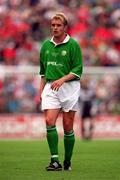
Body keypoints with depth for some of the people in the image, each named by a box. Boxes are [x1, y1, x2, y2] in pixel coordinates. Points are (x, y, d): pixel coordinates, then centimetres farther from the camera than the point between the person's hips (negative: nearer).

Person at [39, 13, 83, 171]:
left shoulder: (73, 45, -3)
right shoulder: (46, 45, 12)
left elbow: (78, 70, -6)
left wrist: (62, 79, -19)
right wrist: (41, 90, 14)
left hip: (69, 87, -3)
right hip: (50, 87, 3)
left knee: (68, 126, 0)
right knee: (49, 121, -14)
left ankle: (67, 162, 12)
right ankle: (55, 160, -16)